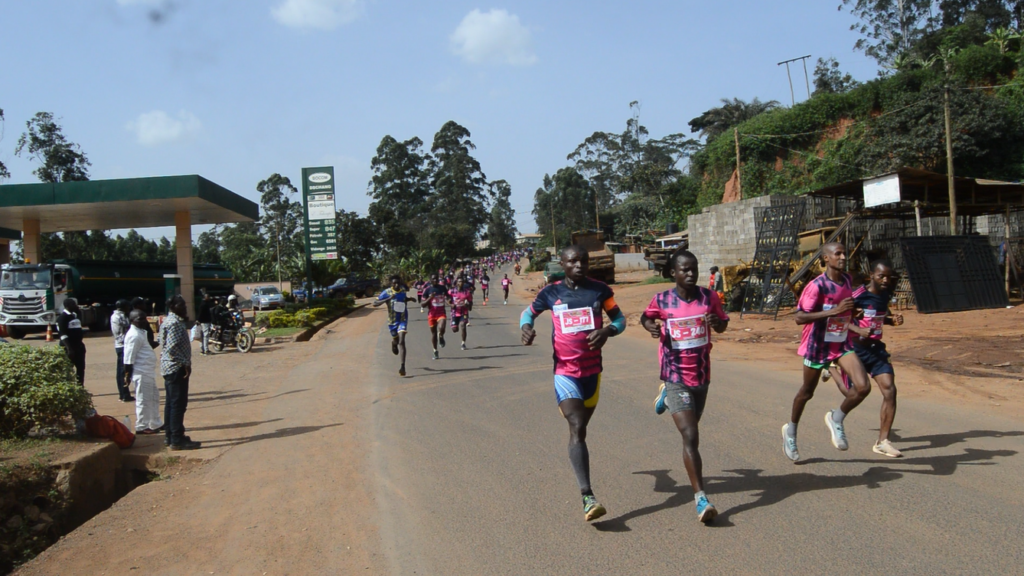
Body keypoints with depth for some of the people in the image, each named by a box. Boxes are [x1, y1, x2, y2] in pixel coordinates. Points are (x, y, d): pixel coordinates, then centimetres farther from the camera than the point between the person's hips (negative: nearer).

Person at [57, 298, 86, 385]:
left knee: (81, 367, 10)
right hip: (69, 347, -8)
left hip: (78, 345, 8)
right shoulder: (63, 317, -11)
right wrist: (69, 348, -23)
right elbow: (63, 335, -17)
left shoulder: (75, 315, 15)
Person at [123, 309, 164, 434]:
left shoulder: (141, 332, 15)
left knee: (154, 397, 17)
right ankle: (141, 427, 8)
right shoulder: (134, 335, -17)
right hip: (141, 373, -10)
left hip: (148, 372, 10)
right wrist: (128, 375, -19)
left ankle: (156, 424, 27)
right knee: (143, 400, -2)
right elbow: (129, 358, -19)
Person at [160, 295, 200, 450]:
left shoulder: (172, 321, 15)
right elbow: (172, 347, -24)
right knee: (178, 404, -8)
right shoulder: (174, 323, -17)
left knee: (171, 403, 15)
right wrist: (185, 363, -19)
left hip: (170, 368, 11)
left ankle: (171, 437, 22)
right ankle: (177, 440, -6)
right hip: (177, 368, -11)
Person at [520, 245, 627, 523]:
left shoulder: (600, 290, 0)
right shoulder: (551, 293, -1)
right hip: (565, 372, -2)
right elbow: (529, 312, 14)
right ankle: (588, 498, -26)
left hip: (593, 371, 3)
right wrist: (526, 326, -9)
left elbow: (620, 319, 7)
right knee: (577, 428, -18)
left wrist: (607, 330, -16)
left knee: (580, 427, 17)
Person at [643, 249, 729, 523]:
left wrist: (716, 322, -13)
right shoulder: (661, 300, -9)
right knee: (690, 436, -15)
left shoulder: (709, 297, -4)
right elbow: (646, 317, 11)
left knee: (690, 427, 27)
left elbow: (723, 325, 10)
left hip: (702, 375, 5)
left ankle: (667, 396, 57)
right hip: (676, 376, -5)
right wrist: (651, 326, -12)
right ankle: (700, 498, -12)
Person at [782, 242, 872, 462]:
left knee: (863, 387, -13)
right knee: (807, 392, 12)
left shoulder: (847, 280, 3)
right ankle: (791, 430, 37)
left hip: (842, 344, 5)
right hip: (818, 345, -5)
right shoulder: (817, 286, -20)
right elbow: (799, 317, -27)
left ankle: (836, 420, 13)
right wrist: (833, 311, -32)